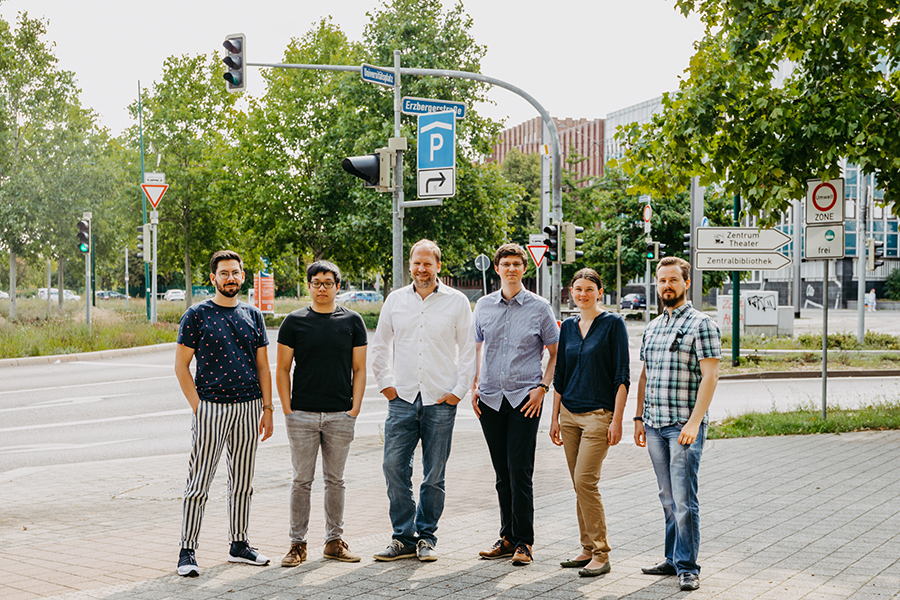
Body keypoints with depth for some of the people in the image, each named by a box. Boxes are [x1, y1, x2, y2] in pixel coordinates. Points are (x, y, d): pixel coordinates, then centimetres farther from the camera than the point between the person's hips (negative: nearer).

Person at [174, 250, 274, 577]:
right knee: (199, 482, -4)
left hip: (249, 407, 4)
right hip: (211, 407, -4)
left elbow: (263, 366, 13)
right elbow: (181, 366, -2)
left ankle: (239, 544, 22)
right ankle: (187, 551, 3)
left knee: (243, 482, 11)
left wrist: (267, 408, 6)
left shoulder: (253, 316, 11)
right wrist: (198, 407, -9)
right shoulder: (196, 315, -1)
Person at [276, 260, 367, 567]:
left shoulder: (352, 321, 5)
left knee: (335, 480, 9)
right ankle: (297, 543, 11)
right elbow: (282, 369, 4)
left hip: (340, 415, 1)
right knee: (302, 480, 3)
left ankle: (334, 541, 19)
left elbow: (359, 369, 6)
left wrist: (355, 408, -3)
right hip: (302, 415, -1)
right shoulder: (294, 321, 2)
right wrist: (287, 409, -4)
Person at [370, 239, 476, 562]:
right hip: (402, 399, 2)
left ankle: (426, 537, 17)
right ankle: (404, 538, 8)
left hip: (440, 401, -2)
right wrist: (385, 383, 8)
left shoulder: (457, 302, 2)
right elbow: (380, 345, 16)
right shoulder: (395, 300, 9)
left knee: (434, 475, 3)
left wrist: (459, 390, -3)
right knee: (394, 467, -3)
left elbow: (468, 350, 3)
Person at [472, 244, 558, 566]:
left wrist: (542, 386, -5)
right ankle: (508, 537, 18)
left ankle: (523, 542, 1)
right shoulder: (484, 306, 10)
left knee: (520, 471, -7)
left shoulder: (539, 307, 1)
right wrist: (474, 385, 8)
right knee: (502, 473, 9)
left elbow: (556, 353, 6)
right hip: (490, 398, 3)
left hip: (525, 397, -3)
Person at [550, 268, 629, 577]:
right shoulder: (568, 326, 11)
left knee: (585, 481, -13)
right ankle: (588, 549, 17)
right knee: (579, 485, 8)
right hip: (570, 414, 6)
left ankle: (601, 554, -5)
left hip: (599, 413, -6)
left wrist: (617, 420, -13)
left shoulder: (613, 324, -5)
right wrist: (555, 418, 13)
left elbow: (622, 376, -8)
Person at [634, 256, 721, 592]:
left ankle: (688, 567, 0)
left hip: (685, 425, -6)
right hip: (654, 425, 6)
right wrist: (639, 418, 14)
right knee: (668, 498, 12)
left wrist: (694, 422, -18)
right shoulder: (651, 328, 16)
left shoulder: (701, 324, -5)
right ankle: (673, 559, 19)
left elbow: (710, 376, -11)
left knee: (684, 499, -7)